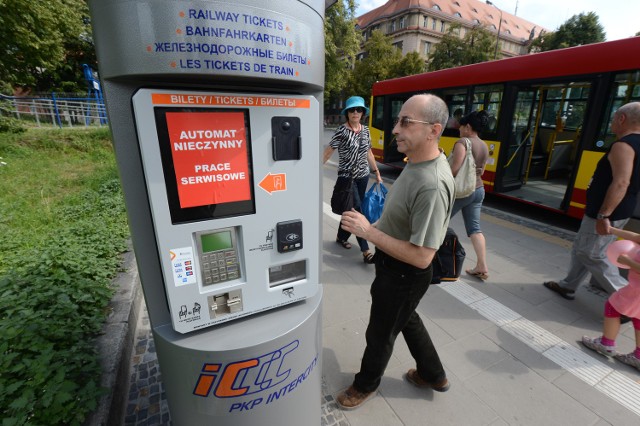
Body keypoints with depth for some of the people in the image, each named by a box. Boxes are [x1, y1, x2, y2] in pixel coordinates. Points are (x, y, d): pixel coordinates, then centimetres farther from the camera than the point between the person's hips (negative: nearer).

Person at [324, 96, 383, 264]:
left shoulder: (365, 130, 7)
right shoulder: (342, 130, -10)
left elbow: (368, 152, 15)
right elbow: (328, 151, -13)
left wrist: (377, 172, 16)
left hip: (363, 176, 6)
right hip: (347, 177, -6)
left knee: (351, 210, 14)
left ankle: (341, 237, 36)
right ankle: (366, 252, -2)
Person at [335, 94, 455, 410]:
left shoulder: (432, 185, -34)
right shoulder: (417, 162, -2)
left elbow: (421, 257, -31)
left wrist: (368, 232, -29)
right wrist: (377, 226, 9)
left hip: (403, 274, -9)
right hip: (393, 266, 9)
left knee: (380, 333, 16)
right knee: (407, 319, 29)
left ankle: (366, 384, 47)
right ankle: (433, 375, 54)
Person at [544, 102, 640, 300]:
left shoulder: (622, 145, -18)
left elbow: (621, 183, -28)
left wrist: (603, 215, -30)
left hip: (606, 213, -10)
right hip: (618, 213, 10)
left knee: (592, 256, 0)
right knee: (581, 249, 17)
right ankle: (568, 286, 28)